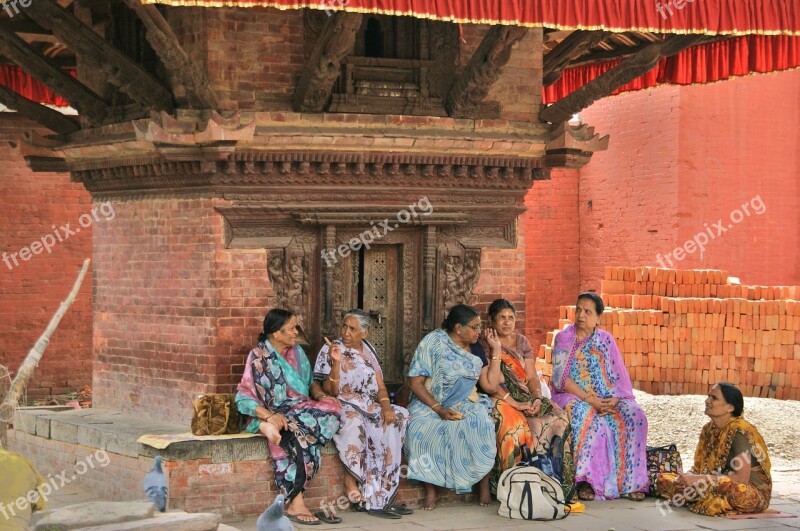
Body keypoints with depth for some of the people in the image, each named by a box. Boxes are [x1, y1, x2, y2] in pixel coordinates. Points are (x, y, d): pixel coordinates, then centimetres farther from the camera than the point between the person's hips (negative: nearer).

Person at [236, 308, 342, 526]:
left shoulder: (297, 351, 12)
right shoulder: (258, 357, -7)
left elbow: (310, 381, 20)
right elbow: (244, 398, -11)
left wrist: (321, 395, -4)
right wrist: (270, 415, -27)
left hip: (299, 410, 6)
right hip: (273, 414, -6)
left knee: (330, 409, -26)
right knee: (296, 435, -38)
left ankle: (274, 429, -30)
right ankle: (295, 505, -36)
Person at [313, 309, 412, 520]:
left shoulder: (369, 351, 15)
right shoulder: (331, 350, 0)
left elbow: (380, 387, 12)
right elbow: (330, 391, -9)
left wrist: (386, 406, -9)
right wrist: (336, 362, -22)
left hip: (370, 406, 5)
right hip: (343, 406, -5)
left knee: (399, 417, -23)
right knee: (354, 421, -40)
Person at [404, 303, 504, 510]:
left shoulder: (476, 352, 11)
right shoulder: (433, 342, -3)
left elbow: (491, 385, 0)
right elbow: (415, 382, -9)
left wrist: (496, 350, 2)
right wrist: (439, 409, -19)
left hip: (466, 405, 3)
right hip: (430, 405, -3)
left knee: (481, 424, -31)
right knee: (422, 429, -35)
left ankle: (484, 489, -21)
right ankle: (430, 491, -24)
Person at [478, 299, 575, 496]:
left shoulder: (521, 342, 18)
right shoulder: (484, 344, 1)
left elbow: (532, 377, 11)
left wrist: (537, 399, -10)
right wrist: (514, 403, -21)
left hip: (526, 399, 5)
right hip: (499, 400, -5)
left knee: (559, 419, -22)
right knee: (515, 425, -38)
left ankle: (557, 480, -22)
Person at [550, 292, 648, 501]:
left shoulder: (606, 340, 11)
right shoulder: (563, 338, 3)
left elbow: (620, 376, 5)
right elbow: (561, 378, -7)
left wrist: (614, 400, -16)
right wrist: (589, 399, -19)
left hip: (606, 399, 3)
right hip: (573, 397, -3)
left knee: (635, 417, -24)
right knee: (590, 418, -36)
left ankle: (630, 481, -21)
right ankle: (585, 481, -35)